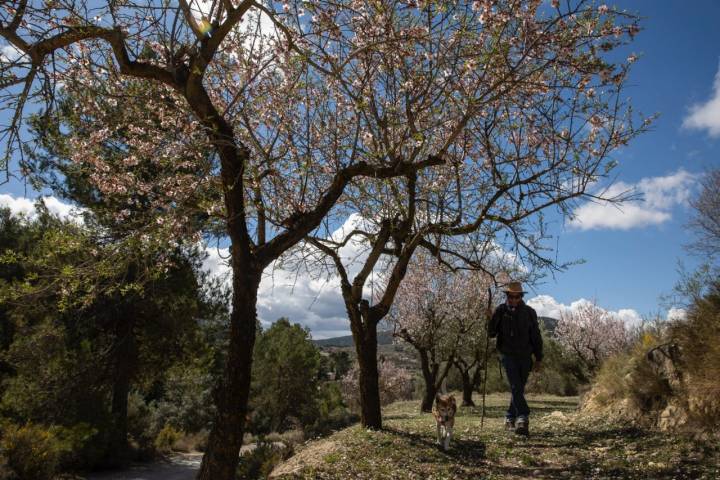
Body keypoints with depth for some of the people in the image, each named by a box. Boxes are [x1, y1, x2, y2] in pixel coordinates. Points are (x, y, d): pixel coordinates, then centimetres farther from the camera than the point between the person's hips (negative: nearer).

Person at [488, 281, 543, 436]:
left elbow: (536, 336, 7)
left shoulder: (529, 312, 3)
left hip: (525, 357, 2)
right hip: (508, 355, -2)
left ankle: (510, 419, 21)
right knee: (515, 387, -13)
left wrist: (539, 358, 5)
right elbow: (491, 333, -2)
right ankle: (523, 419, -17)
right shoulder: (500, 311, -1)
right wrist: (495, 317, -18)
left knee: (519, 389, 8)